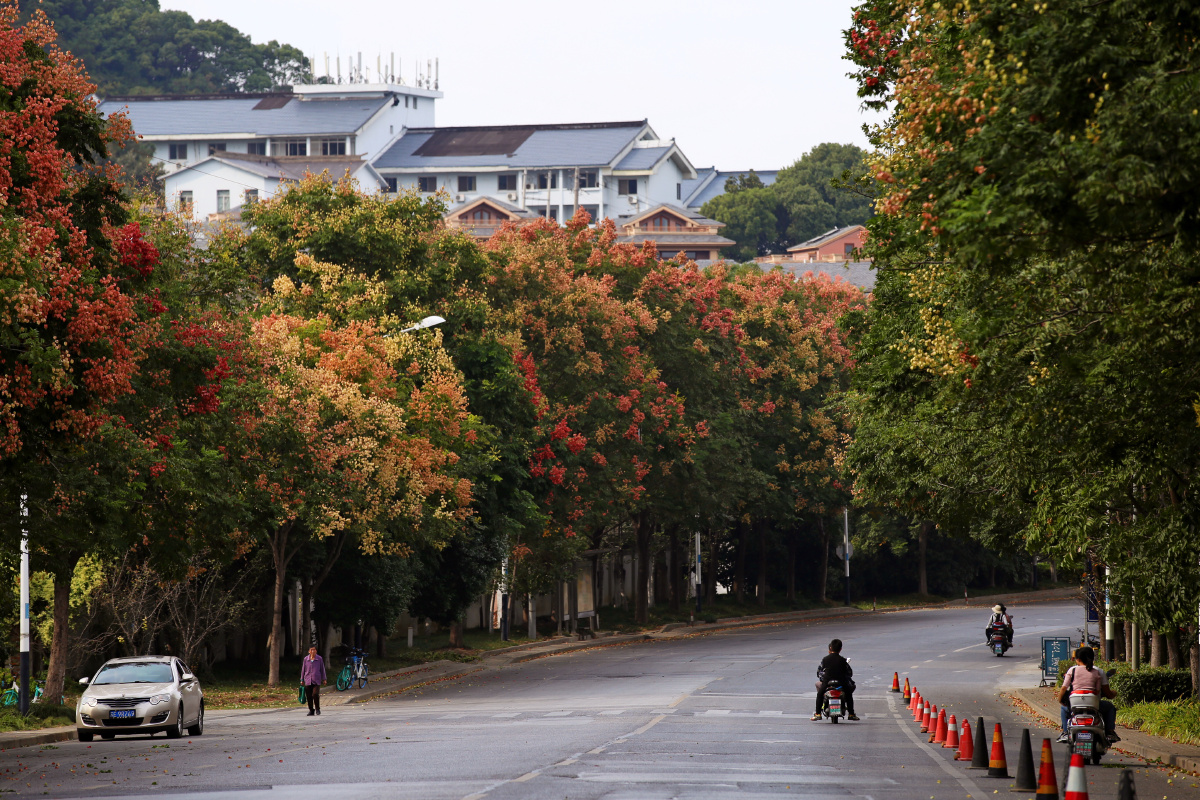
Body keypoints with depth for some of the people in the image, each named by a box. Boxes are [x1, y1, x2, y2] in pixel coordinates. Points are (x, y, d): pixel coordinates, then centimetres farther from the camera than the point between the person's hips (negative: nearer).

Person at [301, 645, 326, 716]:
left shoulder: (319, 659, 5)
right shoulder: (306, 659, 7)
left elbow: (322, 669, 10)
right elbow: (303, 670, 13)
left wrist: (323, 679, 8)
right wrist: (302, 680, 13)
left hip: (316, 680, -2)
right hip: (308, 680, 2)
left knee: (315, 694, -15)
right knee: (309, 696, 2)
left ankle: (317, 709, 4)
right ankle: (311, 710, 14)